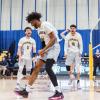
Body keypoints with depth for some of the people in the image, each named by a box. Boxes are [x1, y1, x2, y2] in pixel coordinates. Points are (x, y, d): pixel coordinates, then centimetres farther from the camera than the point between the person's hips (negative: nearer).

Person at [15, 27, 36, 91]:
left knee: (29, 71, 9)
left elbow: (34, 50, 9)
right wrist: (20, 56, -15)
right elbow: (19, 49, -3)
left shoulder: (33, 40, 7)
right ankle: (18, 84, -15)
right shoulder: (22, 39, -1)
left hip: (29, 58, 4)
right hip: (23, 57, -3)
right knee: (20, 70, -12)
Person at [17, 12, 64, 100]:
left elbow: (54, 39, -21)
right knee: (37, 68, 5)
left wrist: (43, 50, -21)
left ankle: (59, 93, -19)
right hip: (48, 49, 10)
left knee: (48, 68, -24)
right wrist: (43, 50, 6)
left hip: (54, 48, -10)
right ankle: (26, 91, 9)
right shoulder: (39, 29, 16)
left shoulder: (46, 25, -14)